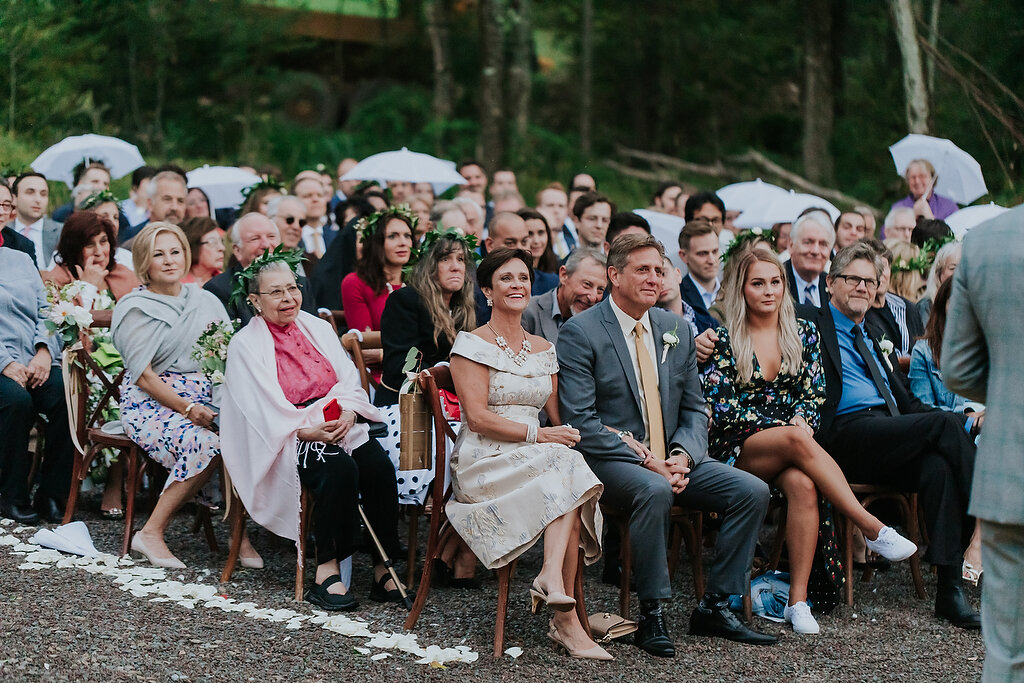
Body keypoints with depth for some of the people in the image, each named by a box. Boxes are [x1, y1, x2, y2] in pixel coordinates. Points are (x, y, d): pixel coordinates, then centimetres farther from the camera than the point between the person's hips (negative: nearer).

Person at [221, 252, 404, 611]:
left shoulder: (317, 328, 18)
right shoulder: (245, 345, 2)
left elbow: (349, 380, 11)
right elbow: (264, 410, -8)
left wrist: (346, 414, -12)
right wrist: (311, 430, -23)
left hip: (340, 424, 5)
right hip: (289, 436, -5)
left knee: (380, 468, -25)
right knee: (340, 470, -34)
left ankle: (383, 568, -19)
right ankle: (327, 571, -26)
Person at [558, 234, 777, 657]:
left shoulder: (676, 329, 12)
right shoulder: (580, 332, -7)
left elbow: (694, 409, 14)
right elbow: (580, 422, -14)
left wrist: (682, 455, -8)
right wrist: (645, 461, -21)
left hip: (672, 460, 6)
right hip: (608, 460, -6)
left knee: (753, 491, -12)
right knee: (654, 491, -38)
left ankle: (714, 607, -2)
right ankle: (651, 616, -24)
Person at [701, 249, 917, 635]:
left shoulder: (803, 334, 13)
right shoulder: (726, 340, 2)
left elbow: (814, 394, 12)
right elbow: (721, 407, -6)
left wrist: (802, 419, -13)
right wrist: (788, 427, -15)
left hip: (791, 439, 3)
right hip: (737, 450, -3)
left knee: (802, 483, -35)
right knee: (796, 441, -37)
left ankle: (798, 600, -37)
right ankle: (874, 530, -37)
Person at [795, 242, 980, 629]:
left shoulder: (874, 335, 32)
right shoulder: (809, 323, 13)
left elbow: (904, 401, 27)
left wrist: (962, 421, 9)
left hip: (892, 432, 6)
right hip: (845, 434, -6)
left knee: (937, 466, -28)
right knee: (943, 423, -26)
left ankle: (950, 589, -32)